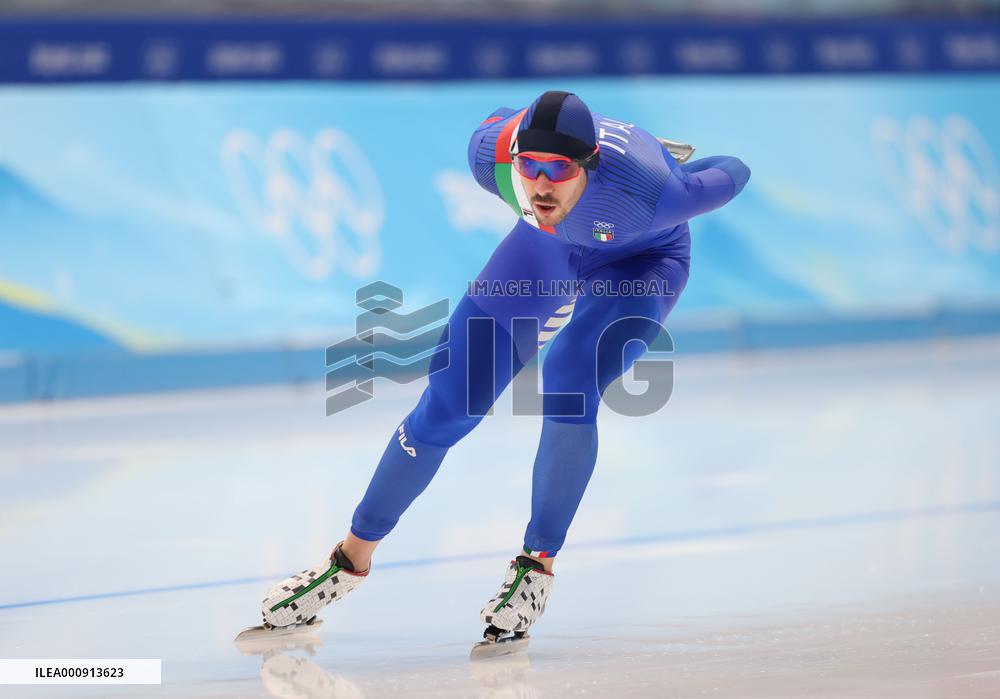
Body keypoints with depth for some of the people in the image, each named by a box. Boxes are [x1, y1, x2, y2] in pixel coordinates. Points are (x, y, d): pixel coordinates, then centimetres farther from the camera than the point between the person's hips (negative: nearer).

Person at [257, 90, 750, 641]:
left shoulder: (649, 194, -44)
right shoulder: (491, 152, -32)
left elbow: (732, 174, -24)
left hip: (641, 260, -3)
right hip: (548, 249, 4)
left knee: (569, 384, -31)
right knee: (447, 404, -2)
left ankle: (537, 566, -13)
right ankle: (353, 558, 15)